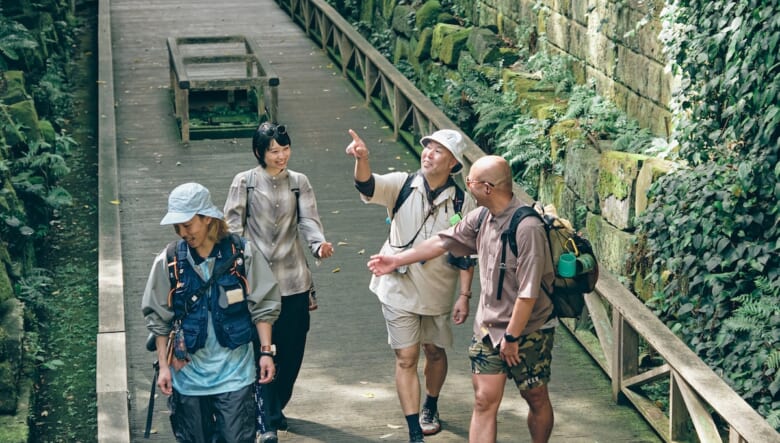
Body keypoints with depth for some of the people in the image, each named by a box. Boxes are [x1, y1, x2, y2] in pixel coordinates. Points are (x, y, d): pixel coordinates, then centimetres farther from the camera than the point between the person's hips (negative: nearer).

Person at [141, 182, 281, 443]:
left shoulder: (242, 253, -7)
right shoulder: (169, 262, -4)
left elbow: (262, 306, 0)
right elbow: (158, 318, 4)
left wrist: (266, 352, -4)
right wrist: (163, 366, 2)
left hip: (234, 373, -1)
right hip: (188, 373, 2)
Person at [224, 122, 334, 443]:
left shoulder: (299, 182, 7)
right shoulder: (245, 182, 0)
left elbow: (308, 221, -3)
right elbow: (233, 226, -1)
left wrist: (318, 245, -24)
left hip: (293, 278, 3)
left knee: (292, 348, 8)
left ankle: (276, 407, 30)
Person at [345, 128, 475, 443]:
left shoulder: (461, 202, -9)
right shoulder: (403, 185, -10)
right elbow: (367, 185, -29)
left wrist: (465, 295, -6)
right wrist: (362, 158, -50)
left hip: (438, 292, 1)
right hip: (399, 289, -1)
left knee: (435, 351, 19)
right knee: (406, 358, -1)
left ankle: (430, 408, 45)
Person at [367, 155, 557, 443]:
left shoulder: (527, 228, -26)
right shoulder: (481, 218, -1)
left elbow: (528, 292, -24)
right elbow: (443, 242, 13)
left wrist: (512, 337, -18)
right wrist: (396, 260, 20)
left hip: (527, 330, -6)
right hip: (488, 328, 6)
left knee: (536, 400, 12)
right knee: (484, 401, 3)